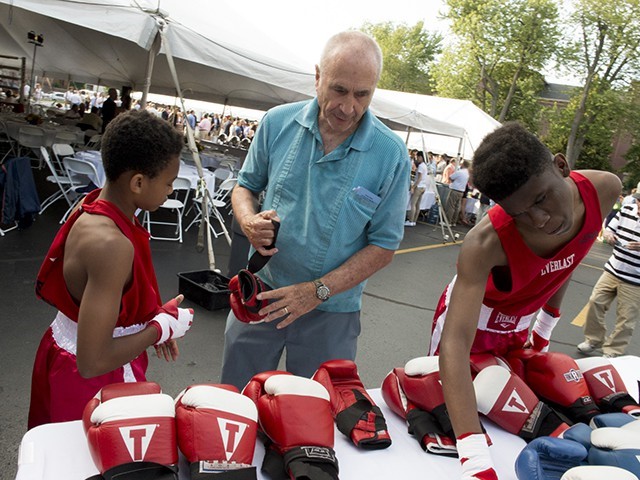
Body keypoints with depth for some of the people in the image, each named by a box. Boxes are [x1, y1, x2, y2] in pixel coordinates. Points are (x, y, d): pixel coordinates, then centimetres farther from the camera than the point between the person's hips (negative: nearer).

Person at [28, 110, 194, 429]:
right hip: (92, 381, -8)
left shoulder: (94, 204, -7)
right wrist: (162, 328, -20)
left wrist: (152, 320, 5)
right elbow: (92, 362, -32)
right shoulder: (112, 245, -34)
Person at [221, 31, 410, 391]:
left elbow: (384, 246, -9)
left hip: (331, 312, -1)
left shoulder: (391, 155, -13)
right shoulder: (278, 123, -6)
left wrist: (318, 291, -17)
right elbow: (246, 185, 8)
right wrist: (248, 220, -15)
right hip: (262, 293, 2)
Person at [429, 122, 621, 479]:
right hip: (471, 320, -4)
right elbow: (454, 343, -46)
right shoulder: (486, 243, -40)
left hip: (519, 328, 5)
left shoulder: (604, 190, -23)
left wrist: (548, 320, 7)